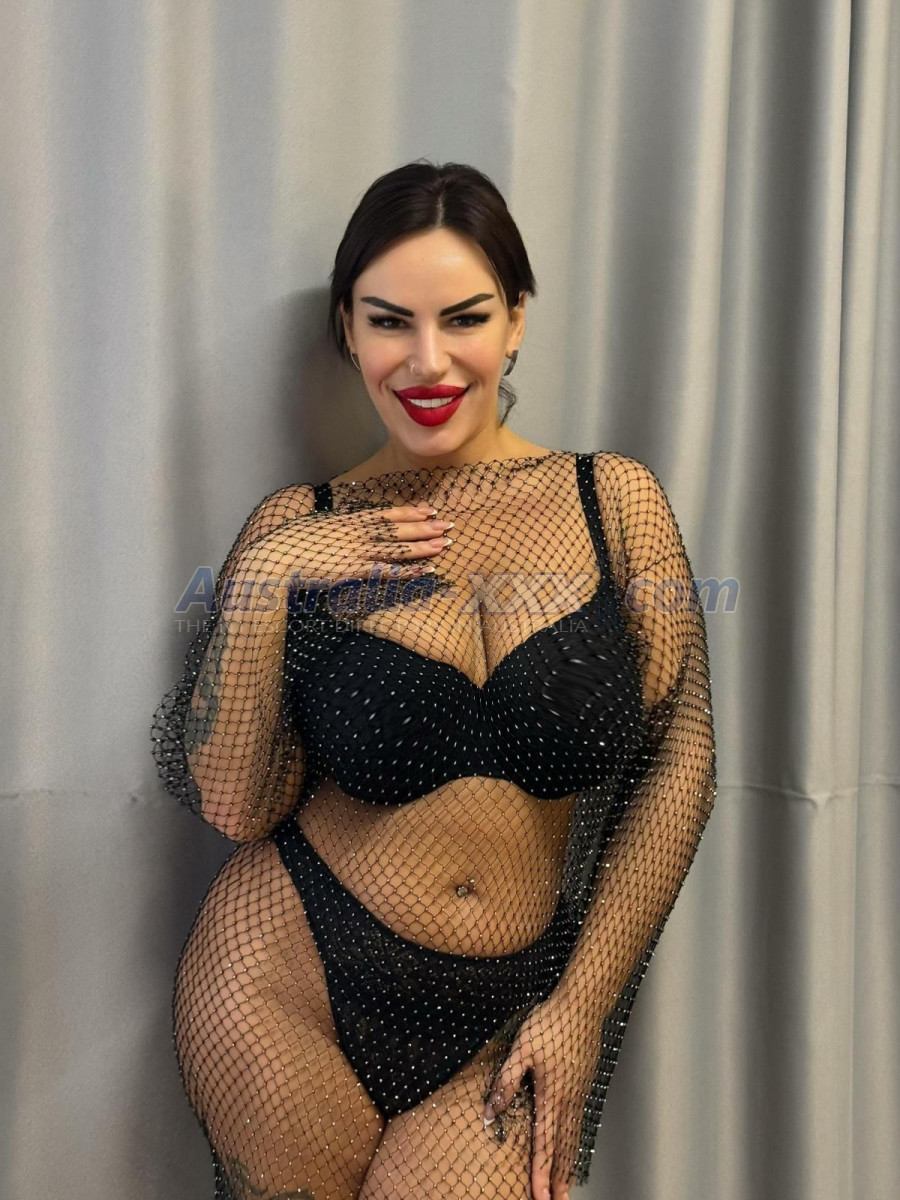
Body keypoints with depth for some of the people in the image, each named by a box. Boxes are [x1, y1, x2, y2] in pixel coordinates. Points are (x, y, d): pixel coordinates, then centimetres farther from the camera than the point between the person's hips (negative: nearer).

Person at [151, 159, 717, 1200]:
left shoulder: (615, 500, -4)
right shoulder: (299, 530, -4)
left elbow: (681, 757, -2)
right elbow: (232, 806, -6)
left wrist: (585, 1004, -4)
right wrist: (262, 583, -16)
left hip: (512, 1014, 1)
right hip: (291, 977, 0)